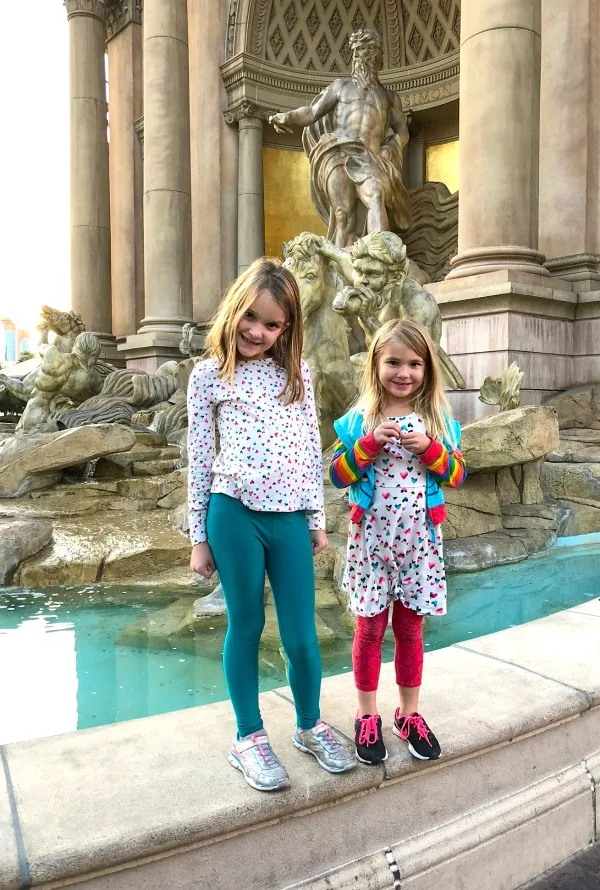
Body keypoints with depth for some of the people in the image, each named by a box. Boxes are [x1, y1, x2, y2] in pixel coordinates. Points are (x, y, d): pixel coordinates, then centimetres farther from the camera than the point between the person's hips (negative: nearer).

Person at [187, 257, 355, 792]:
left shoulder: (297, 375, 9)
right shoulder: (209, 376, 2)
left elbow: (312, 451, 12)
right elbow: (200, 458, 3)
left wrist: (318, 518, 10)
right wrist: (199, 536, 3)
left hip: (290, 518, 2)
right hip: (234, 514, -2)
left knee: (301, 636, 6)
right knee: (246, 627, 10)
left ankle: (310, 726, 32)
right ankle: (249, 737, 29)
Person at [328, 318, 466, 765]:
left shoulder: (439, 420, 2)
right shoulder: (360, 420, -3)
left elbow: (457, 475, 2)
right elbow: (337, 475, -5)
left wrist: (429, 448, -15)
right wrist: (370, 444, -18)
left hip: (419, 537, 1)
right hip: (372, 536, -1)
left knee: (411, 628, 13)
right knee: (370, 627, 9)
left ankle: (410, 713, 30)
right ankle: (367, 716, 25)